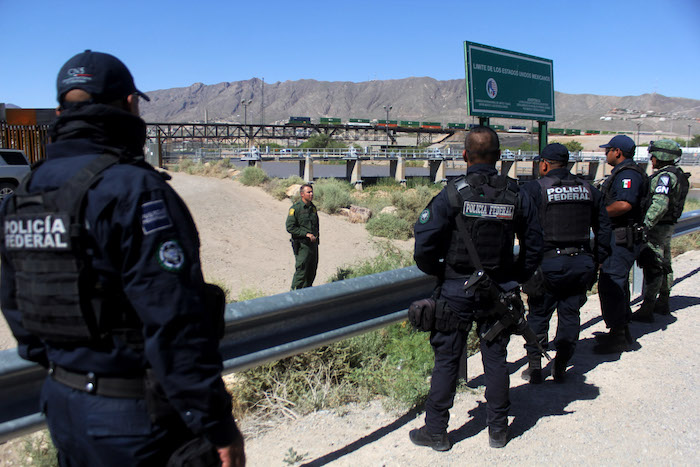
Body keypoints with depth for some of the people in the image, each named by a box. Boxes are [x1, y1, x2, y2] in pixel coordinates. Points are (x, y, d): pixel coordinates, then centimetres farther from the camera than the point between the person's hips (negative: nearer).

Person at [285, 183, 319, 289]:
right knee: (301, 271, -7)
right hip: (302, 245, -7)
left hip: (313, 244, 7)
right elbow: (290, 227, -15)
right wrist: (306, 234, -18)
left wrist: (316, 236, 12)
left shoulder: (313, 207, 11)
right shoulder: (295, 208, -11)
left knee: (312, 271, 12)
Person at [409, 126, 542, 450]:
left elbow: (424, 246, -16)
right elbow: (534, 245, 5)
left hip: (456, 291, -3)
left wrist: (437, 272, 2)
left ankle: (435, 431, 17)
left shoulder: (452, 194, -13)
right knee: (495, 359, 14)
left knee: (447, 361, 7)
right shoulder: (516, 195, -2)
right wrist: (516, 279, 15)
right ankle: (498, 430, 26)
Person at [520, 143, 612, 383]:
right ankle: (561, 367, 18)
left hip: (548, 263, -4)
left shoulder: (533, 189, -8)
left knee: (538, 314, 9)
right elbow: (604, 228, 13)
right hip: (581, 263, 4)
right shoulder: (589, 189, 9)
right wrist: (597, 260, 18)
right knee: (570, 314, 12)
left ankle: (534, 367, 14)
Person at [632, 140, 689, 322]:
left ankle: (646, 310, -6)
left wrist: (646, 225, -36)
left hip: (657, 227, -10)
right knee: (664, 265, 19)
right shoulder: (678, 175, 12)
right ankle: (663, 303, 32)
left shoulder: (665, 176, -19)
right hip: (668, 226, 10)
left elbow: (660, 204, -32)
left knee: (652, 268, -8)